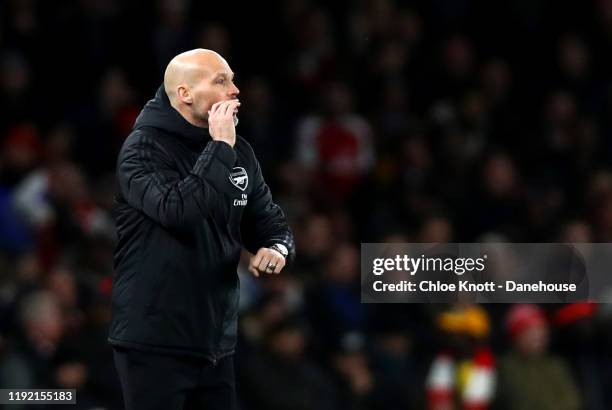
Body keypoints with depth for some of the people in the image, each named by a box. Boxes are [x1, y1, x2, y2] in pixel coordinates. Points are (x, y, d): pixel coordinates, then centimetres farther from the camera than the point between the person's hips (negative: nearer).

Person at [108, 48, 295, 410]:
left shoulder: (239, 151, 10)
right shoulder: (144, 147, -11)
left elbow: (268, 219, 17)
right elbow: (178, 212, -27)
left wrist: (278, 246, -6)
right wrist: (219, 149, -21)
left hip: (217, 341, 7)